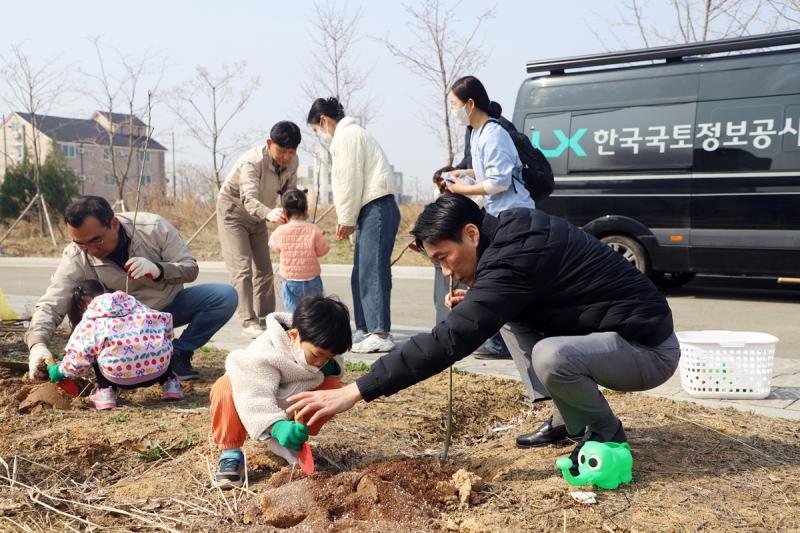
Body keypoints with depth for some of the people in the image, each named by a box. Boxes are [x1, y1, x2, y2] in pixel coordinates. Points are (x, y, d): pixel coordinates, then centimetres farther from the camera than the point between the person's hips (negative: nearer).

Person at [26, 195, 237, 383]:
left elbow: (190, 268, -16)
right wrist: (37, 345, -47)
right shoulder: (76, 258, -23)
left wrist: (158, 270, -37)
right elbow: (50, 306, -27)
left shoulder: (152, 227, -22)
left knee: (226, 296, -22)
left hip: (171, 305, 1)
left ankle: (178, 353, -8)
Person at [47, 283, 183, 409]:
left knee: (95, 354, 25)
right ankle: (170, 384, 23)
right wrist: (162, 341, 38)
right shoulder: (133, 302, 23)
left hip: (121, 376, -3)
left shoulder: (89, 322, 11)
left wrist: (60, 370, 23)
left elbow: (79, 356, 4)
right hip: (159, 366, 4)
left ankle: (106, 392, 12)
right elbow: (165, 321, 20)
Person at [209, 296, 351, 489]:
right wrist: (277, 426, -62)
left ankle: (292, 444, -4)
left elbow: (335, 367, 4)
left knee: (333, 387, -21)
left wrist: (332, 368, -22)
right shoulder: (264, 352, -37)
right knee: (225, 387, -37)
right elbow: (255, 396, -46)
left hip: (291, 410, 5)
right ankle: (229, 452, -19)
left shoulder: (321, 349, -17)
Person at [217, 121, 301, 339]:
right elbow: (249, 199, -48)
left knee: (264, 269, 8)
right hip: (233, 211, -7)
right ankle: (248, 322, -14)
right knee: (242, 268, -14)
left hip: (258, 215, 7)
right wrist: (269, 214, -68)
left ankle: (265, 318, 17)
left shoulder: (291, 162, -14)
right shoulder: (252, 162, -34)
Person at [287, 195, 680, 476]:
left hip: (648, 348, -9)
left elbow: (449, 340, -33)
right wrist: (475, 301, -3)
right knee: (512, 319, 9)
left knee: (551, 357, -34)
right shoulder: (511, 230, 1)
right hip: (613, 333, 9)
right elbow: (514, 301, 20)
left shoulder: (514, 256, -28)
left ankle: (606, 434, -3)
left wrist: (355, 392, -32)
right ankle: (568, 420, 13)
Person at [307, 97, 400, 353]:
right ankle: (365, 330, 17)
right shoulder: (350, 133, 24)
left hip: (377, 209, -10)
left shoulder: (345, 135, -7)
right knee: (360, 274, 12)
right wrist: (347, 219, 14)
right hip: (371, 210, 10)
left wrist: (347, 220, -5)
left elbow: (350, 181, -13)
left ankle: (381, 334, -12)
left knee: (372, 272, -12)